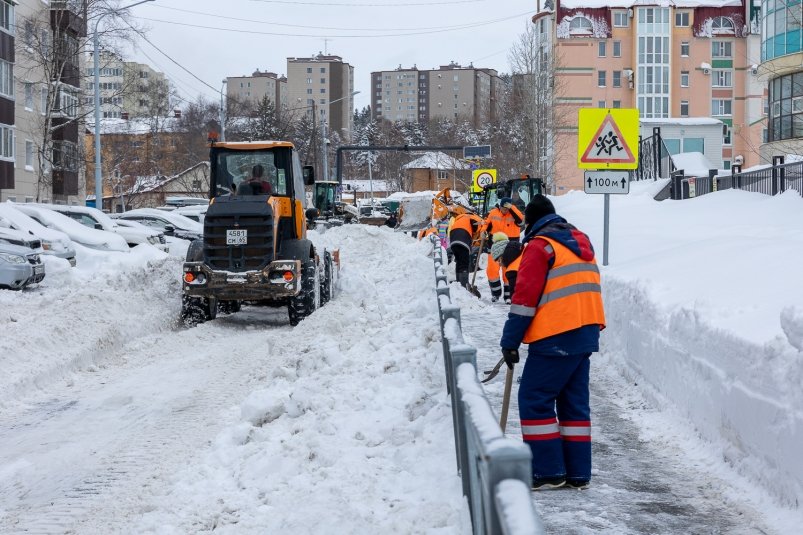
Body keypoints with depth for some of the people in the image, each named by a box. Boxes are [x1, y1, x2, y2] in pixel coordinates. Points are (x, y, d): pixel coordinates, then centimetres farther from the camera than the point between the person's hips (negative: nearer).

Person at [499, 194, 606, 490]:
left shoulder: (540, 246, -7)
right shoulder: (581, 241, 19)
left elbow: (525, 297, -11)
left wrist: (510, 341, -7)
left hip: (555, 338, -8)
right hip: (586, 333, 9)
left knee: (535, 400, -1)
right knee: (574, 402, 13)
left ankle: (549, 472, -2)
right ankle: (578, 473, 13)